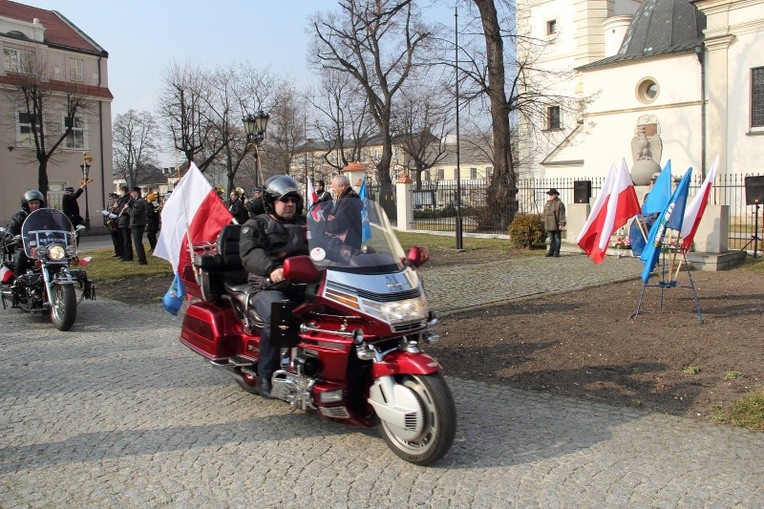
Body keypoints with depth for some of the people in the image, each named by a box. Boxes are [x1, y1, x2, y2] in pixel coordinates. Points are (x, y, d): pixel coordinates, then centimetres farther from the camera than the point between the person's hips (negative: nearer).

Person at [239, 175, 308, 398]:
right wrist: (271, 268, -31)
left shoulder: (303, 224, 26)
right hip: (269, 287, -4)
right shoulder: (255, 226, 10)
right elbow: (250, 253, -10)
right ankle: (265, 375, -21)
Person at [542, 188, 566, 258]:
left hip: (556, 225, -6)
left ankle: (556, 252, 5)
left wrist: (561, 224, -15)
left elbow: (562, 215, -11)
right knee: (551, 239, 12)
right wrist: (543, 219, 15)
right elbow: (544, 213, 20)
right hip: (549, 225, 7)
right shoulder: (547, 203, 14)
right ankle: (551, 251, 16)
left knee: (557, 238, 1)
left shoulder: (559, 203, -7)